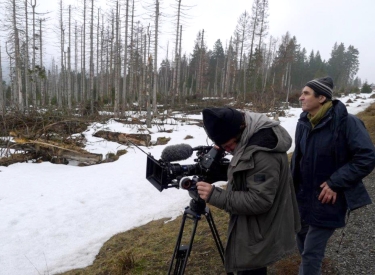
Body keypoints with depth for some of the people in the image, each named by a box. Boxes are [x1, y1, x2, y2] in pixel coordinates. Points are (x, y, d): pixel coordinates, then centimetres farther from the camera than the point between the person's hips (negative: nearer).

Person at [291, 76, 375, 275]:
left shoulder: (346, 121, -18)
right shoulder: (304, 123, 0)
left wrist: (335, 183, -20)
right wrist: (292, 186, 11)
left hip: (328, 199, -6)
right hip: (303, 196, 6)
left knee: (311, 251, -2)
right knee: (302, 237, 22)